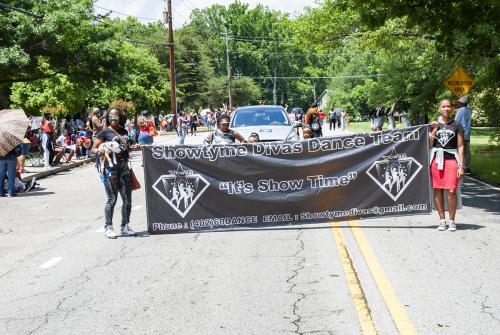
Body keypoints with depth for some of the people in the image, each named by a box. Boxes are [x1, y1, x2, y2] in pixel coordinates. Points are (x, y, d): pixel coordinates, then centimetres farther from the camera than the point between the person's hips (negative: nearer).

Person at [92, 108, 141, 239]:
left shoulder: (124, 131, 15)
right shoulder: (105, 132, -2)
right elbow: (94, 149, -3)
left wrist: (134, 147, 10)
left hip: (125, 167, 6)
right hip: (111, 167, -6)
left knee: (127, 199, 7)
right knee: (112, 199, -3)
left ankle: (125, 226, 19)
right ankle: (108, 227, 8)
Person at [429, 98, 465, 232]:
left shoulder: (456, 125, 4)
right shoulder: (434, 124, 9)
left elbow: (460, 146, 2)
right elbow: (429, 145, 5)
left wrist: (461, 166, -4)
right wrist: (435, 129, -6)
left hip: (451, 159, -2)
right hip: (436, 159, 2)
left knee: (451, 191, -8)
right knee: (438, 190, 4)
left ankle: (452, 221, 4)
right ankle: (442, 220, 14)